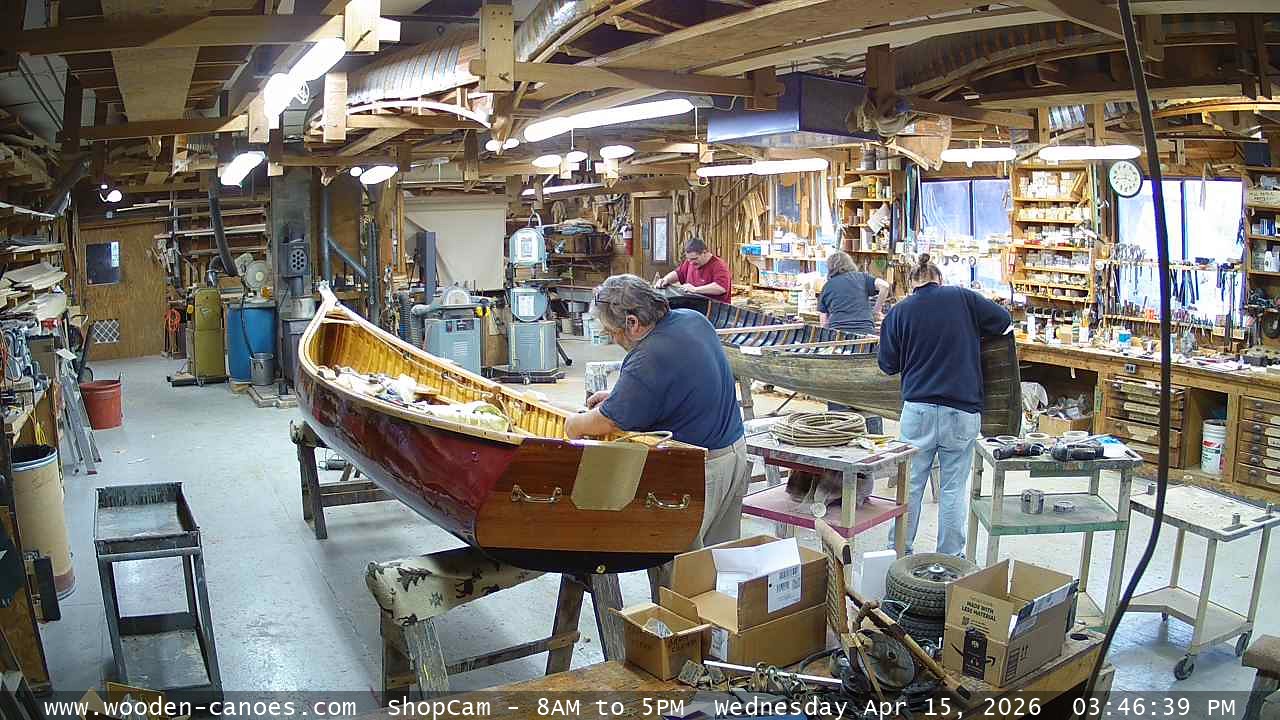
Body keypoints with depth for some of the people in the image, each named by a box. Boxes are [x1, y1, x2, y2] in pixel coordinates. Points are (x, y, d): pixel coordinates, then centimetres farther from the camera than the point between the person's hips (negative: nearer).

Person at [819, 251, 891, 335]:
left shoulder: (827, 286, 15)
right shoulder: (861, 277, 15)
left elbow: (824, 321, 10)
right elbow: (884, 285, -1)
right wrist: (876, 310, 9)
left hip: (838, 330, 0)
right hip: (865, 330, 0)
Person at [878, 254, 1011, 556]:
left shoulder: (899, 311, 1)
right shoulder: (962, 298, -1)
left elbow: (887, 364, 5)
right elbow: (1003, 320, 8)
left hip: (918, 409, 1)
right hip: (962, 410, 0)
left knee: (910, 484, 10)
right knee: (954, 488, 8)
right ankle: (950, 557, 15)